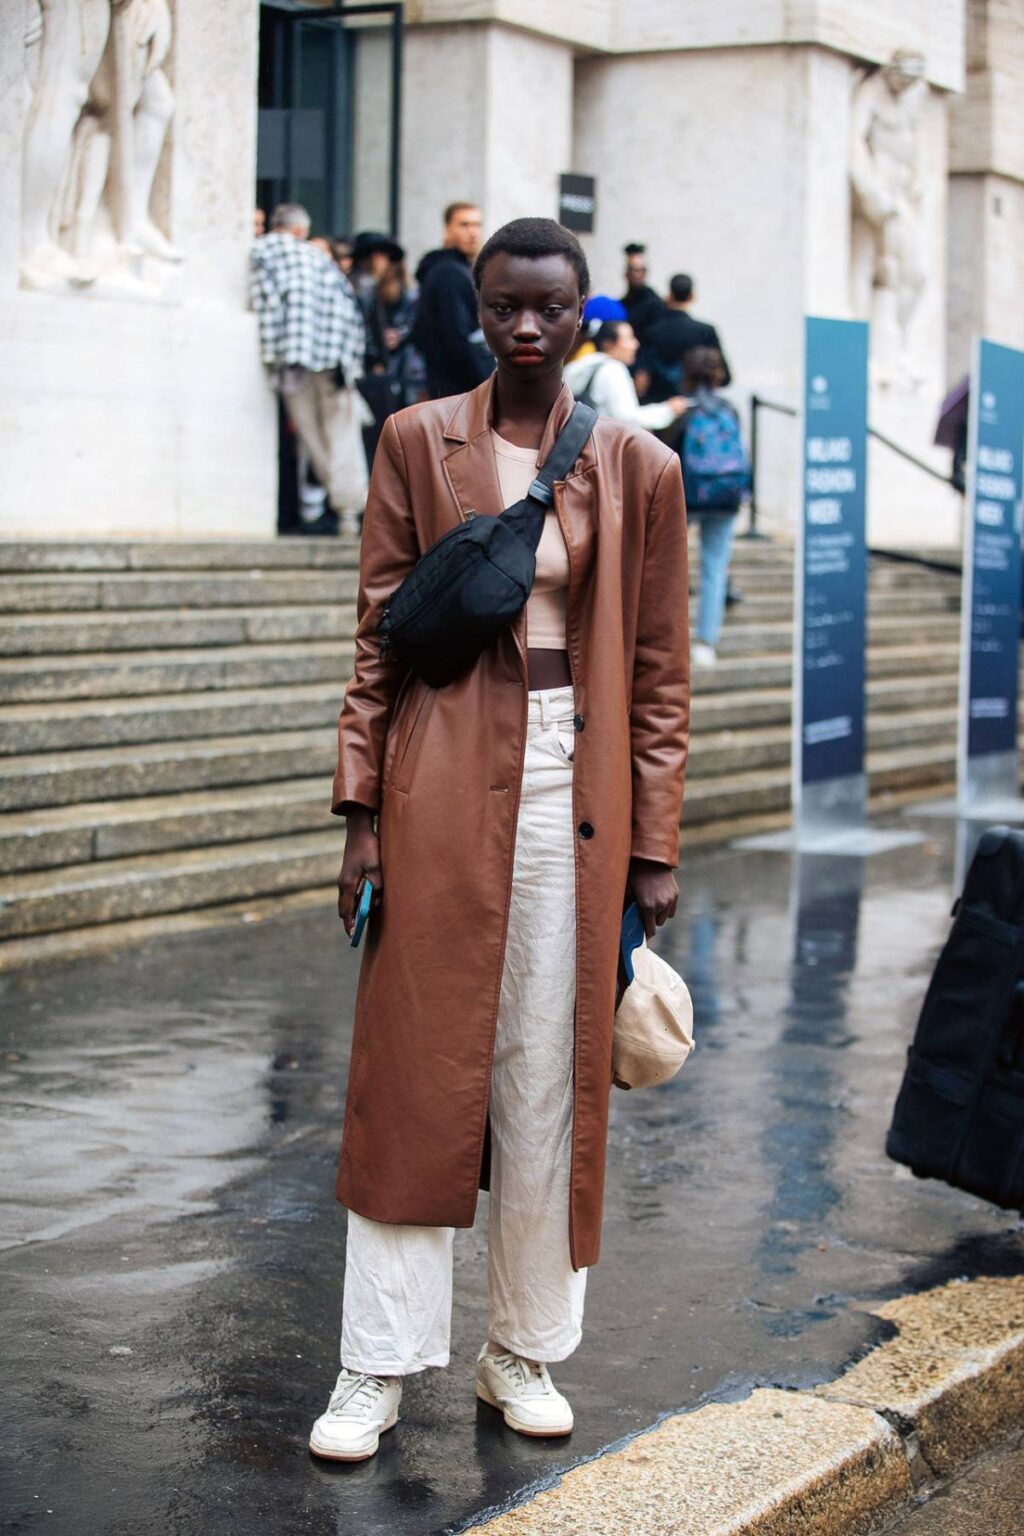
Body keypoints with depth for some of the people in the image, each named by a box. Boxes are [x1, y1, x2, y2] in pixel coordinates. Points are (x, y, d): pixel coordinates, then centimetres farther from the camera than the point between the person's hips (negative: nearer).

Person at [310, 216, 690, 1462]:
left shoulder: (639, 468, 4)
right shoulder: (415, 441, 4)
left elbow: (659, 672, 5)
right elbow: (379, 636, 3)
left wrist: (655, 845, 2)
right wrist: (364, 813, -3)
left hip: (575, 795, 1)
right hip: (445, 786, 0)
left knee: (551, 1081, 6)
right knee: (413, 1075, 1)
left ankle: (523, 1351, 21)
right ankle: (377, 1369, 11)